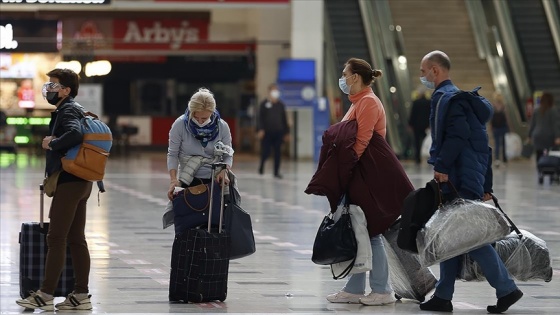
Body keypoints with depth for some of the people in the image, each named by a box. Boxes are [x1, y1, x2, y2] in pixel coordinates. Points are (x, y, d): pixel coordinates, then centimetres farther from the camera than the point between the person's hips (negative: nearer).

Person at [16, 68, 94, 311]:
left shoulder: (68, 111, -12)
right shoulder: (75, 110, 18)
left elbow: (74, 134, -32)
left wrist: (52, 143, -17)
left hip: (69, 182, -10)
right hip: (81, 182, 10)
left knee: (55, 239, -8)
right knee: (76, 239, 9)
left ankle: (45, 295, -7)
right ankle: (81, 295, 10)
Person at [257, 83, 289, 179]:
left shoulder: (281, 105, 10)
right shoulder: (264, 104, 0)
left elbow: (284, 119, 15)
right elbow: (260, 118, -3)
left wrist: (286, 132, 13)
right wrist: (260, 130, -14)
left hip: (278, 132, 3)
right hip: (267, 132, -3)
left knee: (278, 153, 1)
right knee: (265, 152, -2)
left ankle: (276, 171, 7)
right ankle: (261, 165, 27)